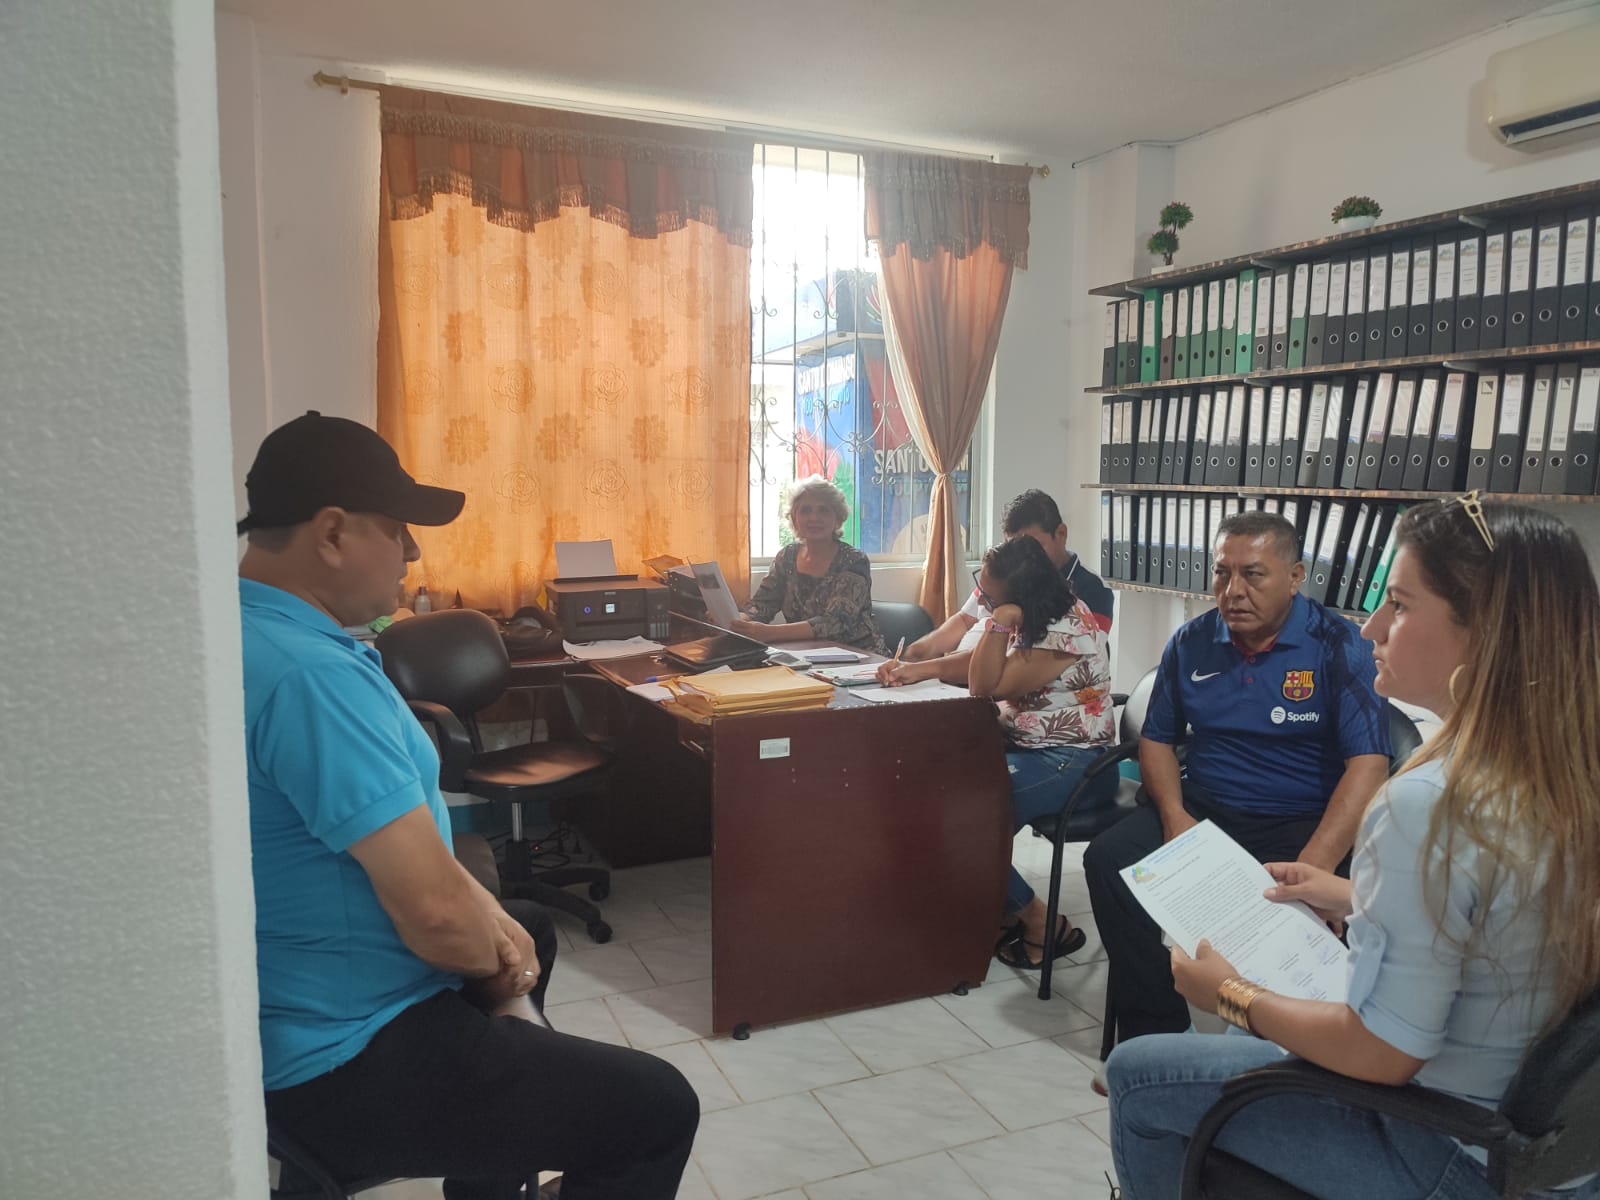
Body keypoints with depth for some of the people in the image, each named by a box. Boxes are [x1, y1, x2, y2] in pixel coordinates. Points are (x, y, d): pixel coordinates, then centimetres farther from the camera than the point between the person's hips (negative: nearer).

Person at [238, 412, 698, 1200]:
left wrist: (492, 927, 0)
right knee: (659, 1110, -4)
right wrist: (496, 959, -8)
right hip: (342, 1064, -10)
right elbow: (434, 909, -30)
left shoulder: (261, 632, 4)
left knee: (521, 934, 35)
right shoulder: (312, 674, -29)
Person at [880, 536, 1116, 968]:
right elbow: (979, 664, 17)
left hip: (1072, 765, -9)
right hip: (1024, 745, 10)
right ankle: (1004, 911, 2)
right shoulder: (1035, 616, 4)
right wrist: (920, 670, 4)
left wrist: (999, 623, -28)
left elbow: (986, 687, -20)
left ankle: (1040, 924, -5)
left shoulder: (1066, 634, -22)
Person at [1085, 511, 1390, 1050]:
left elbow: (1368, 763, -17)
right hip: (1203, 809, 4)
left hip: (1299, 823, -4)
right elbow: (1157, 737, 13)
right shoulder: (1192, 642, 6)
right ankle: (1153, 1031, -6)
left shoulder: (1337, 646, -9)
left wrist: (1311, 869, -29)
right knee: (1109, 859, -18)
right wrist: (1174, 814, -8)